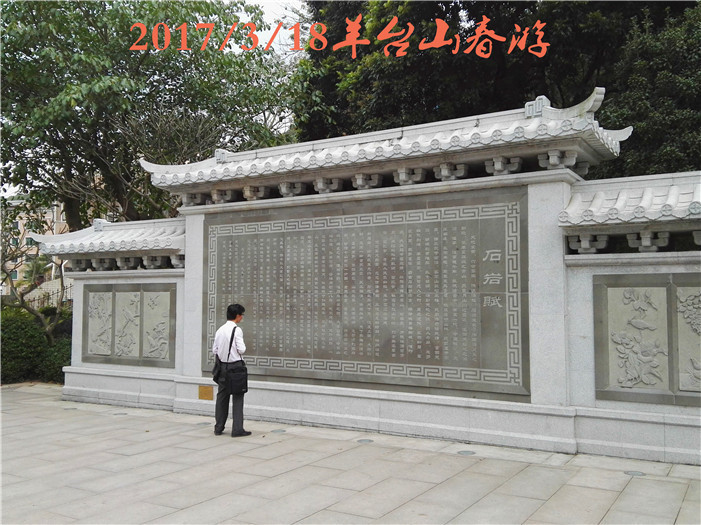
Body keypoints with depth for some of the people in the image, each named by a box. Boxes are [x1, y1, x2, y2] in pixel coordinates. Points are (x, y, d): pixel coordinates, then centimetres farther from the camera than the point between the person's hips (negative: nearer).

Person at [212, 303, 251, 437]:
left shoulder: (219, 330, 7)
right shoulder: (237, 330, -12)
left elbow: (214, 350, 8)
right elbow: (241, 349, -15)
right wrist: (243, 345, 5)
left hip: (222, 366, 6)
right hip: (235, 365, -6)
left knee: (222, 396, 13)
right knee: (237, 398, 0)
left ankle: (218, 428, 19)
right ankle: (237, 429, 0)